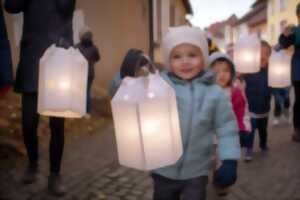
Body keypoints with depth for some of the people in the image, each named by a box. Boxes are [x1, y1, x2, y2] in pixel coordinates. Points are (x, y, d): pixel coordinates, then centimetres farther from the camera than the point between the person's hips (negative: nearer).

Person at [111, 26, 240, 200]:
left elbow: (226, 128, -3)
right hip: (163, 171, 1)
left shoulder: (215, 93, -8)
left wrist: (230, 161, -9)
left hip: (196, 173, -1)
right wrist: (127, 74, -29)